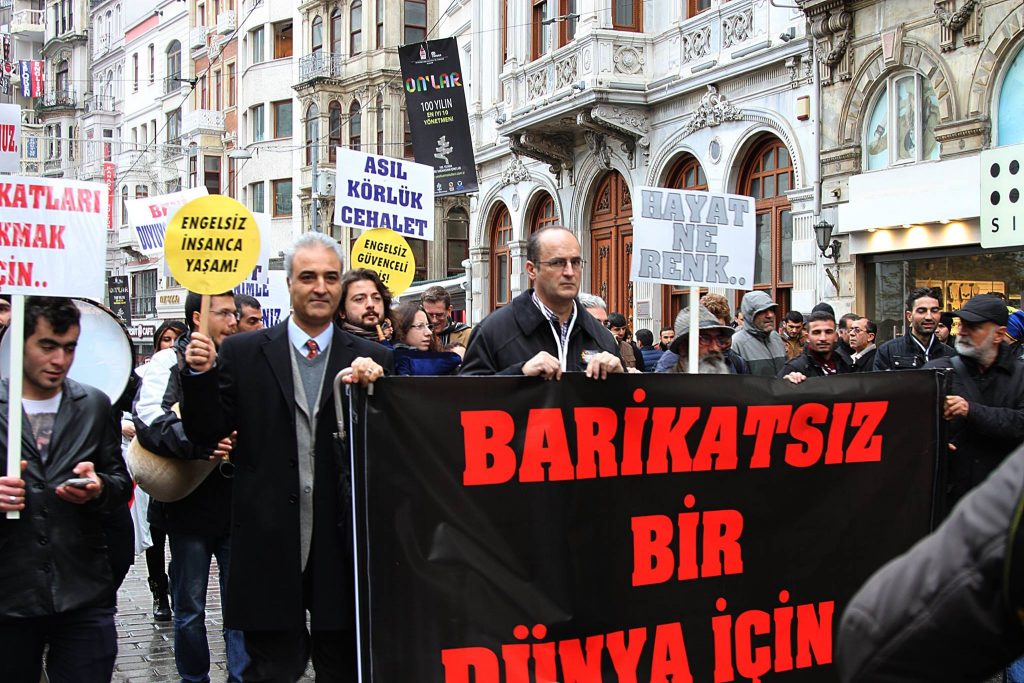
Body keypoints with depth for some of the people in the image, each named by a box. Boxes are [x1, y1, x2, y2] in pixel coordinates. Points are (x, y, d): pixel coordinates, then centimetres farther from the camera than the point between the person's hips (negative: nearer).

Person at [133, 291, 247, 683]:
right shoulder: (170, 362, -3)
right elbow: (147, 419, -18)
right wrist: (199, 444, -30)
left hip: (237, 502, 3)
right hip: (190, 504, -3)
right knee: (190, 607, 8)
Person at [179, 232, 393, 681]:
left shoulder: (371, 359, 5)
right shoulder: (242, 353, 4)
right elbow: (204, 433, 2)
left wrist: (374, 385, -17)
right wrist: (200, 374, -13)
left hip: (340, 545, 1)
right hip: (270, 546, -1)